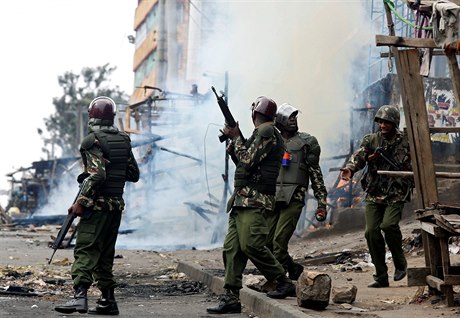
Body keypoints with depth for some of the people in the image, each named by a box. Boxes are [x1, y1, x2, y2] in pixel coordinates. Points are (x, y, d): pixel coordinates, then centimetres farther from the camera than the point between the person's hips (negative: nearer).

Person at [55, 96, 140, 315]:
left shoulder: (93, 141, -11)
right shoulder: (123, 140, 11)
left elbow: (97, 175, -21)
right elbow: (134, 174, 15)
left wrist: (80, 201, -19)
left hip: (97, 205, -7)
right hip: (116, 205, 7)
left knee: (85, 250, -12)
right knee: (105, 254, 14)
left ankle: (80, 296, -25)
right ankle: (107, 300, 14)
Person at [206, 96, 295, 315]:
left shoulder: (266, 131, -8)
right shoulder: (260, 133, 23)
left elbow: (248, 161, -14)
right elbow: (245, 161, 27)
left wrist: (236, 138, -2)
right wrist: (234, 140, 18)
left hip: (254, 200, -10)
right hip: (242, 199, 10)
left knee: (251, 245, -16)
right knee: (232, 248, 2)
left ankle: (284, 284, -5)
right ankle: (231, 298, 0)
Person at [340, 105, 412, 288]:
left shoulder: (405, 142, 3)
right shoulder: (371, 140, 7)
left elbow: (412, 166, 6)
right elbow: (359, 156, -9)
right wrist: (350, 169, -29)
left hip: (396, 195, -3)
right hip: (374, 195, 3)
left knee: (388, 225, -24)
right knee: (372, 232, -6)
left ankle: (400, 262, 2)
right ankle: (381, 277, 4)